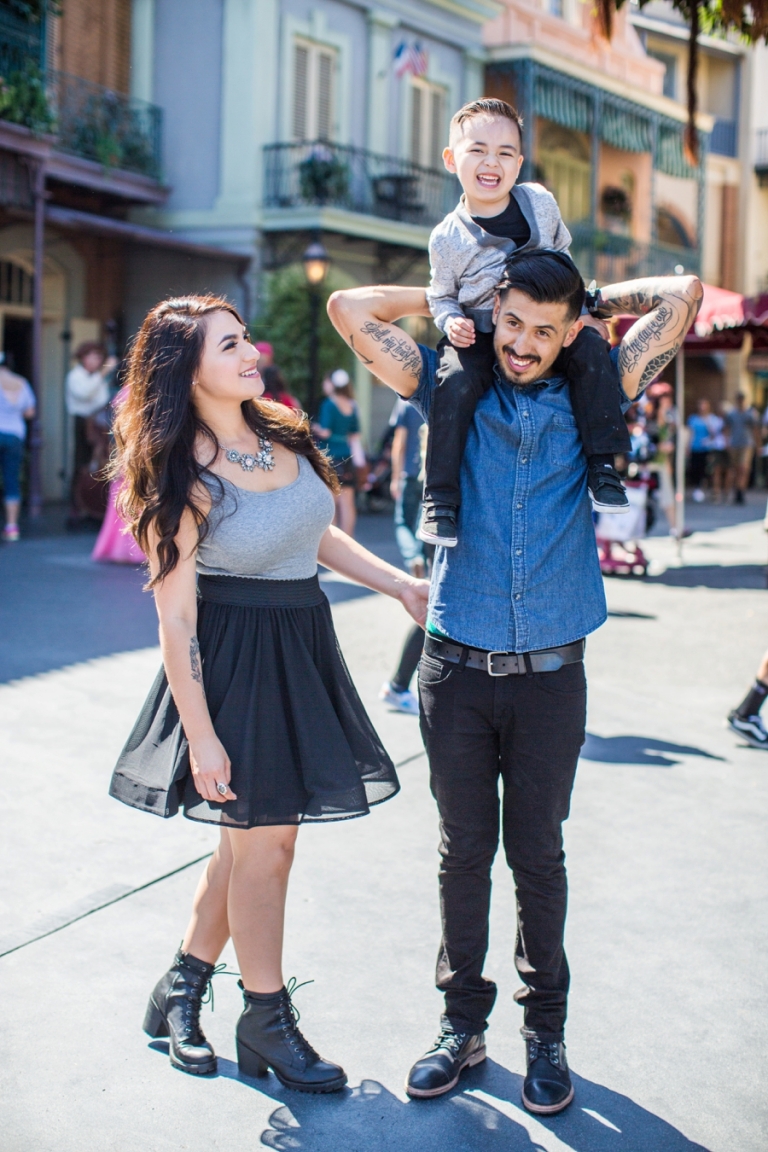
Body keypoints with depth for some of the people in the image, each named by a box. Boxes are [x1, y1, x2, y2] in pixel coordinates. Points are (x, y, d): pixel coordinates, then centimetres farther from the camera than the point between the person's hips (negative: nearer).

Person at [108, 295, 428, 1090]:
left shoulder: (281, 436, 4)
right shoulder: (183, 478, -16)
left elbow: (318, 535, 18)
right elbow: (175, 615, -16)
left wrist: (400, 586, 10)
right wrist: (200, 732, -18)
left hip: (301, 649, 7)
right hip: (237, 659, -7)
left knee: (251, 833, 14)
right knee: (265, 839, 1)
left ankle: (181, 988, 31)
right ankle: (265, 1021, 19)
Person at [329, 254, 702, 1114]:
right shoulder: (453, 392, 4)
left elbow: (682, 296, 1)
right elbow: (351, 309, 0)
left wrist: (592, 298, 11)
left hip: (550, 673, 0)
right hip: (456, 667, 0)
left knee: (537, 855, 7)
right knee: (464, 852, 9)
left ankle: (545, 1031, 21)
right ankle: (463, 1020, 23)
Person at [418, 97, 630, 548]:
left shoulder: (541, 202, -3)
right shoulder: (448, 237, -10)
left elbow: (562, 249, 14)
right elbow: (441, 295, 3)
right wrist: (451, 321, -19)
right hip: (477, 335, -2)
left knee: (591, 347, -23)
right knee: (457, 381, -30)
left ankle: (603, 464, -13)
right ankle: (440, 495, -19)